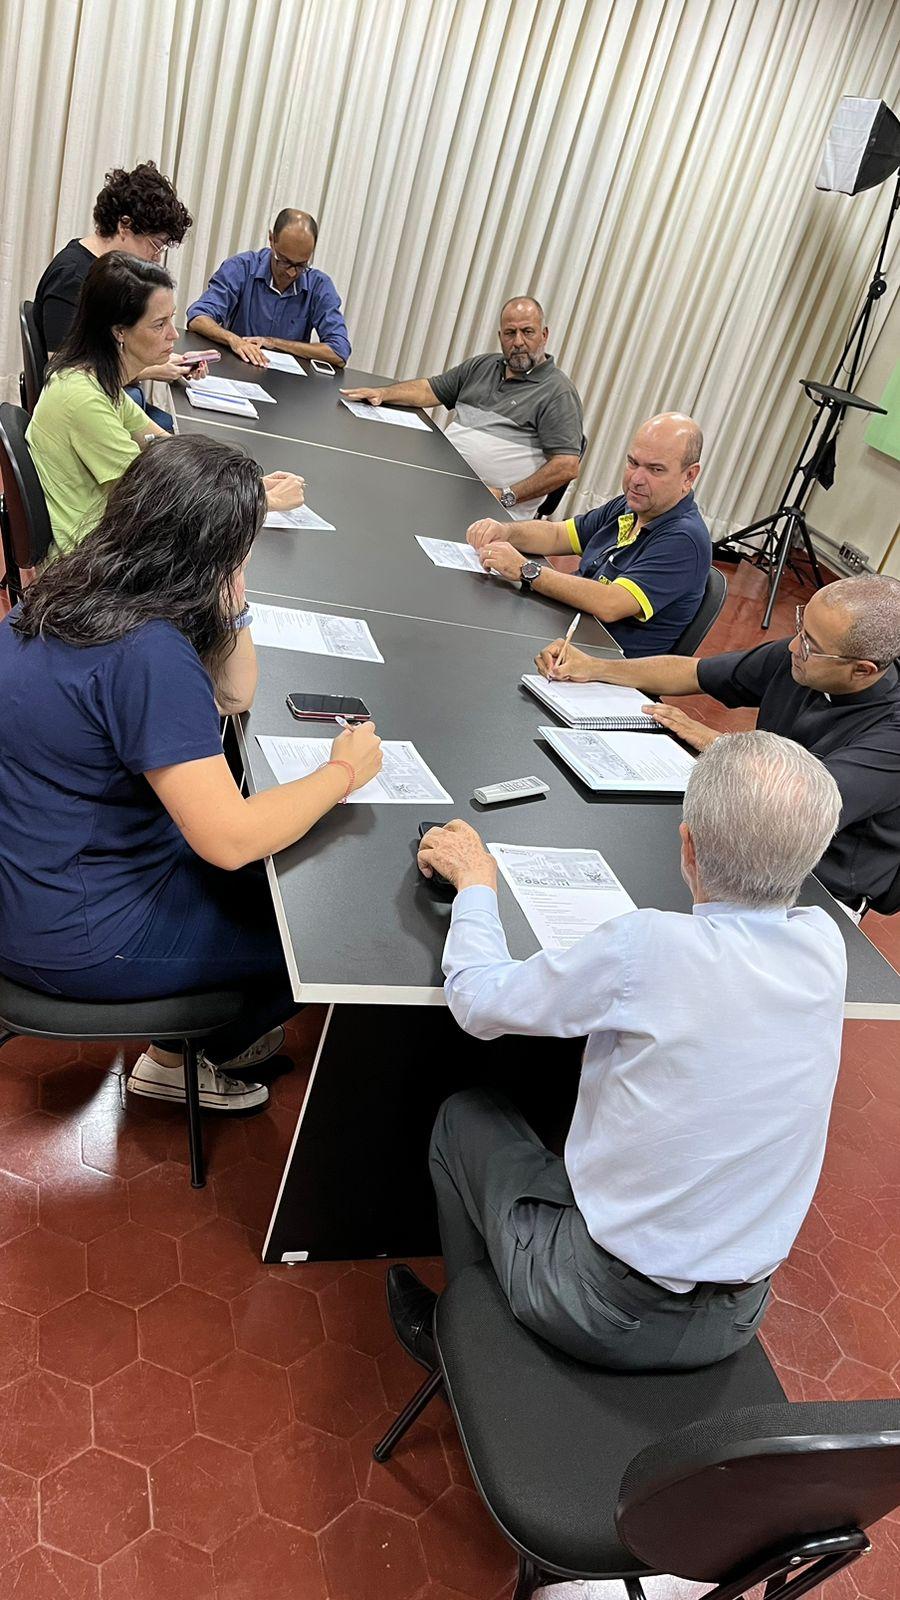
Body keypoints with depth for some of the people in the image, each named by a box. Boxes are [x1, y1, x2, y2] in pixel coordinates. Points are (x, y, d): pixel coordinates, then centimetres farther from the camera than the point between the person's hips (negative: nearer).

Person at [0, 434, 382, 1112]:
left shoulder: (75, 592, 0)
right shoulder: (146, 653, -31)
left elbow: (233, 693, 8)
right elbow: (229, 839, -31)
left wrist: (230, 602, -7)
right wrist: (344, 770, -17)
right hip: (73, 934, -9)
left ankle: (198, 1025, 36)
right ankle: (192, 1061, 28)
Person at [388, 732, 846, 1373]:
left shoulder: (648, 947, -29)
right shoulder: (824, 943, -12)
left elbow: (479, 1002, -13)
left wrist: (475, 882, 2)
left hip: (608, 1312, -5)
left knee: (464, 1115, 17)